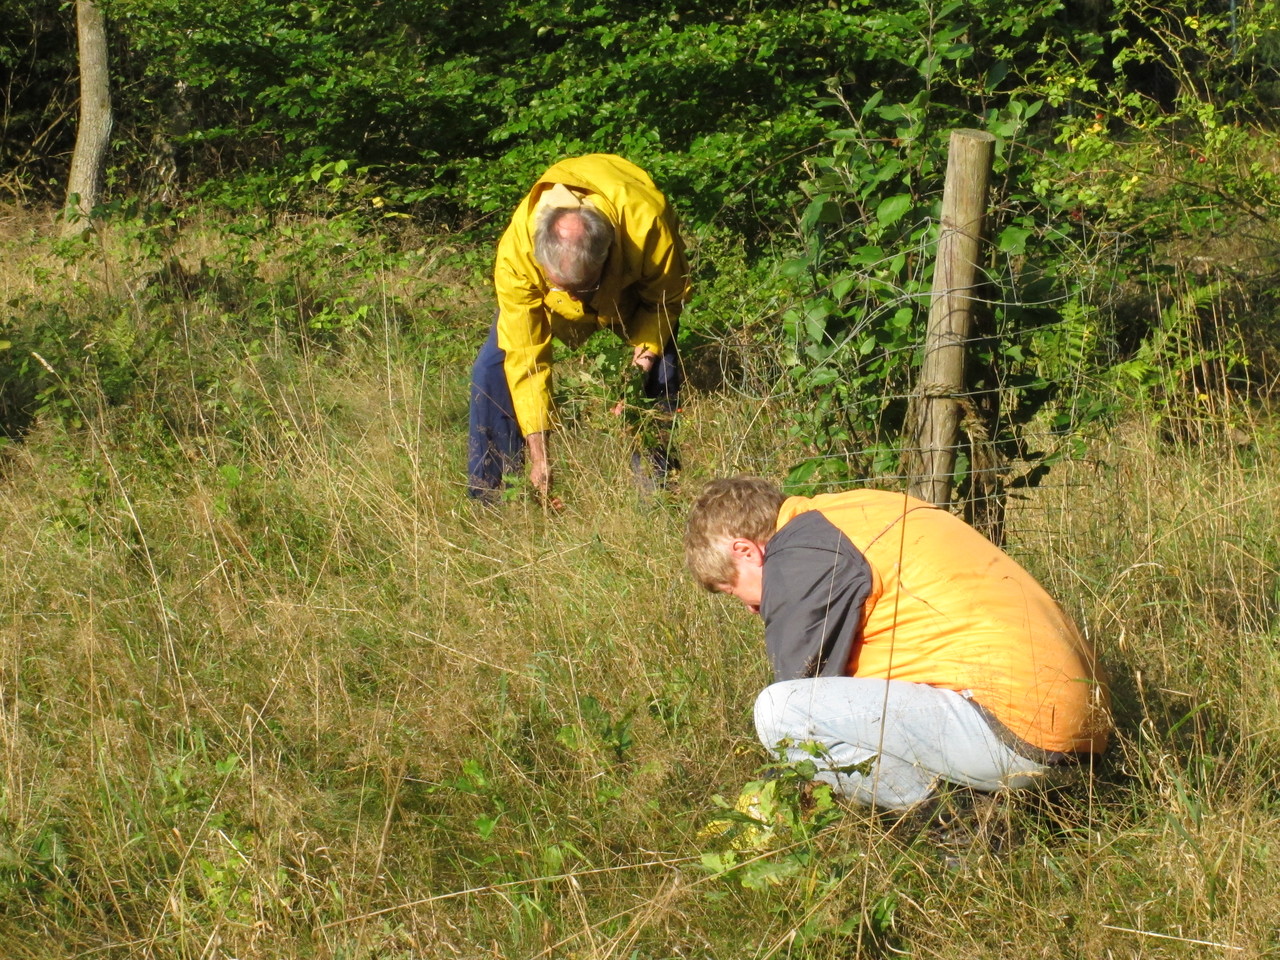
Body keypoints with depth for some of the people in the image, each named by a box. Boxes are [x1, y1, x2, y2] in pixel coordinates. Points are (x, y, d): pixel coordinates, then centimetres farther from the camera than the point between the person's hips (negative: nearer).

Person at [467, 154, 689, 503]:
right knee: (493, 366, -15)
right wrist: (539, 455, -33)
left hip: (635, 285, 0)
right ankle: (488, 497, -5)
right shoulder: (515, 253, -42)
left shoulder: (648, 224, -44)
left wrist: (645, 346, -35)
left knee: (659, 371, -19)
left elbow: (667, 298, -19)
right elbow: (525, 357, -33)